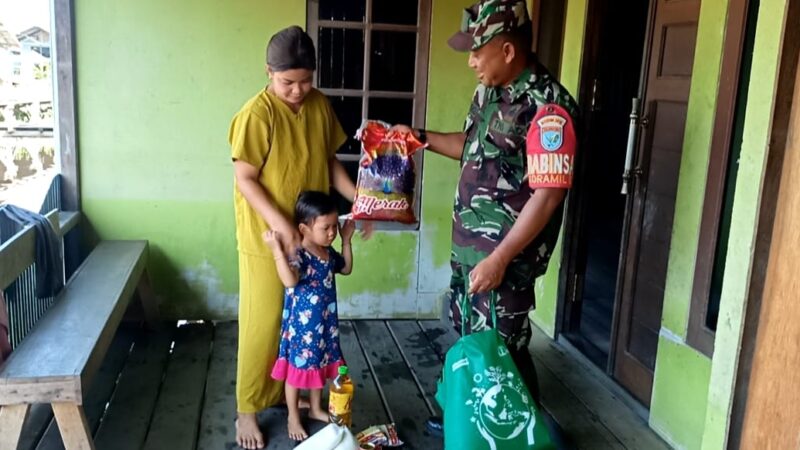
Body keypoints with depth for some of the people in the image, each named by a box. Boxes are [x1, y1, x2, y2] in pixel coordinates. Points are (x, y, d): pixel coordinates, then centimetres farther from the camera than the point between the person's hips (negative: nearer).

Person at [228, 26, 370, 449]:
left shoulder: (321, 105, 1)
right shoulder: (256, 114, -17)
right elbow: (244, 179, -16)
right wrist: (280, 224, -25)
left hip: (310, 233, 6)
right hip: (266, 239, -6)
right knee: (262, 325, 3)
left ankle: (288, 393, 34)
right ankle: (247, 410, 18)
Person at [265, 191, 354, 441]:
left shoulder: (328, 252, 2)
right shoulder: (297, 255, -24)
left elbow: (346, 268, 19)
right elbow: (290, 280, -42)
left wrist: (346, 240, 11)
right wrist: (276, 248, -45)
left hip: (325, 323, 7)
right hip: (301, 325, -7)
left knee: (320, 365, 22)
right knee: (297, 370, 9)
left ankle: (316, 409, 41)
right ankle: (293, 417, 26)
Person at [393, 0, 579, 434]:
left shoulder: (547, 107, -23)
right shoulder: (490, 92, 5)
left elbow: (547, 195, -25)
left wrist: (499, 259, -26)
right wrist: (423, 137, 12)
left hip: (507, 256, -9)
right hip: (468, 245, 9)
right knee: (469, 335, 22)